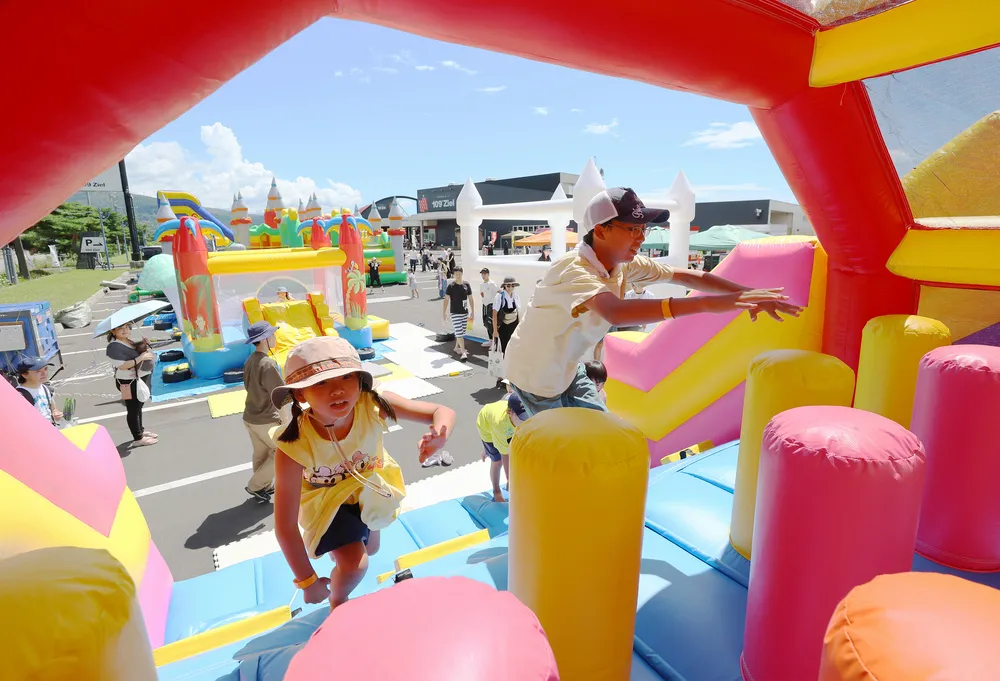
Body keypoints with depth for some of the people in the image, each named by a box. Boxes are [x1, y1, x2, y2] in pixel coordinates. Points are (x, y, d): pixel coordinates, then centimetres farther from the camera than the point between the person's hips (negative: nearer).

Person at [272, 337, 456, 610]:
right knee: (354, 565, -17)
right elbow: (285, 525, -30)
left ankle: (338, 551, 64)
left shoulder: (373, 403, -37)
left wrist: (439, 436, -57)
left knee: (371, 548, 25)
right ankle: (338, 604, 21)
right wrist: (308, 581, -21)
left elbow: (443, 411, -33)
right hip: (326, 498, -3)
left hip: (368, 485, 4)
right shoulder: (294, 448, -40)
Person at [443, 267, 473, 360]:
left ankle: (457, 347, 33)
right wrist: (444, 312, -9)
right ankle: (463, 352, -12)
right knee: (459, 332, -10)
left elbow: (470, 298, 10)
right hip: (455, 313, -5)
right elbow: (446, 299, -5)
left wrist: (472, 311, 10)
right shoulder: (451, 286, -7)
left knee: (462, 332, 14)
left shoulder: (466, 285, 4)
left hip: (465, 312, 5)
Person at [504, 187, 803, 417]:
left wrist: (747, 294, -18)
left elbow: (686, 276, -8)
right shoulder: (574, 270, -36)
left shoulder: (626, 264, -10)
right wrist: (707, 303, -60)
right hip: (536, 372, -7)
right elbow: (615, 312, -56)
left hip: (567, 366, 7)